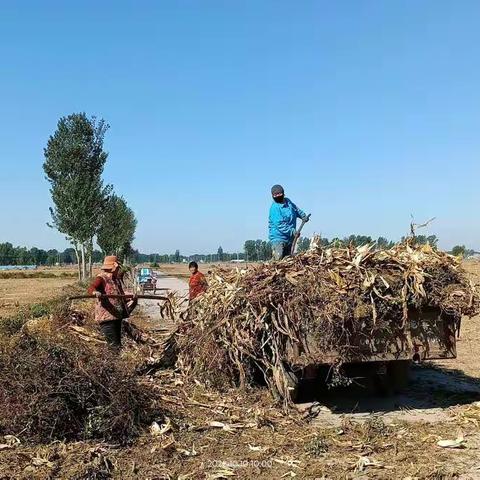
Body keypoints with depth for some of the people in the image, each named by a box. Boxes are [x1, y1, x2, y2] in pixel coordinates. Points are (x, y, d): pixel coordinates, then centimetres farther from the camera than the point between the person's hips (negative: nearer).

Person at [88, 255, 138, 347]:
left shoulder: (116, 279, 17)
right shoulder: (101, 278, -10)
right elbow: (91, 288, -28)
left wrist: (130, 297, 18)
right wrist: (95, 292, -50)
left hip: (117, 316, 9)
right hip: (107, 317, -9)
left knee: (118, 342, 14)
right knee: (114, 345, -13)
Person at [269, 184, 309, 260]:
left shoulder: (288, 201, 7)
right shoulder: (274, 208, -17)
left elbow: (296, 209, 27)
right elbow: (279, 225, -24)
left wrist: (303, 216, 11)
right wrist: (292, 231, -28)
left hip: (289, 237, 8)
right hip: (278, 237, -8)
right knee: (278, 257, -21)